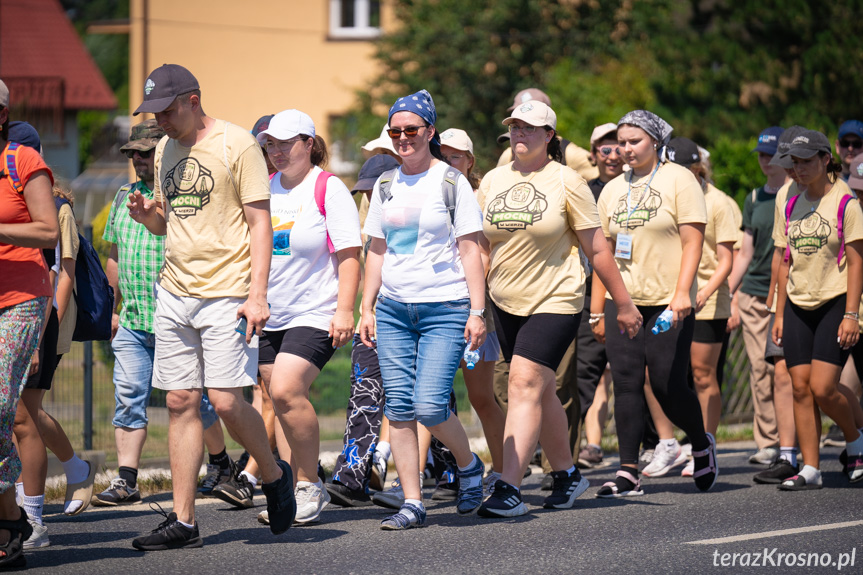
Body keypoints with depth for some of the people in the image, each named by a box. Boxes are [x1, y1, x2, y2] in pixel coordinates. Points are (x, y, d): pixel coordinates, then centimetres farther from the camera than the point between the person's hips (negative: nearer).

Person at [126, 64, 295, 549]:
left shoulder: (237, 145, -7)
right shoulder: (165, 150, 14)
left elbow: (260, 223, -8)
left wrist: (258, 295, -16)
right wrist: (147, 214, -1)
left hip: (227, 292, -6)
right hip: (175, 292, 6)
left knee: (227, 402, -10)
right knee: (181, 402, 2)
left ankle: (275, 474, 17)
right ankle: (184, 522, 3)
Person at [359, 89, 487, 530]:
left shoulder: (451, 182, -2)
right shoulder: (386, 186, 12)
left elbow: (470, 250, -3)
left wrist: (477, 312, -9)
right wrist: (366, 308, 12)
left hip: (445, 309, -5)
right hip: (393, 309, 5)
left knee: (430, 404, -15)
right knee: (398, 407, -1)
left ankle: (469, 466, 14)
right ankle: (412, 503, 4)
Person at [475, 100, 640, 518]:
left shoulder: (566, 182, -6)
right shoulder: (493, 181, 7)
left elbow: (596, 248, -4)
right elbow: (481, 245, 14)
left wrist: (624, 303, -1)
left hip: (555, 300, -5)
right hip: (507, 303, 6)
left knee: (525, 384, -17)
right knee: (539, 391, 12)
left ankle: (509, 489, -22)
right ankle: (567, 474, 29)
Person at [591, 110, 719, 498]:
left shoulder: (678, 180, -1)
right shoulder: (613, 190, 14)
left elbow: (693, 241, -8)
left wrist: (682, 293, -19)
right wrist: (598, 310, 12)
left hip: (668, 302, -5)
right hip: (622, 301, 5)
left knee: (667, 385, -5)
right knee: (626, 383, -2)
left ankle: (701, 444, 23)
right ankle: (628, 473, -2)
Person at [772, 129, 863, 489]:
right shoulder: (792, 206, 11)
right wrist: (779, 314, 12)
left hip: (834, 303, -5)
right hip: (798, 306, 6)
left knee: (822, 388, -13)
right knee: (801, 388, -1)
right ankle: (810, 469, 2)